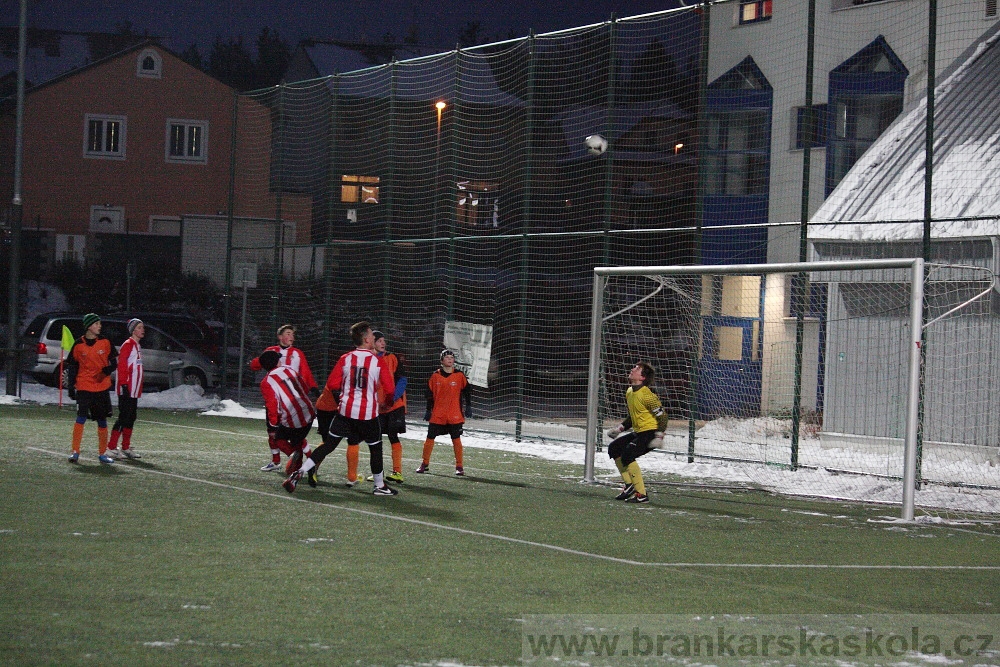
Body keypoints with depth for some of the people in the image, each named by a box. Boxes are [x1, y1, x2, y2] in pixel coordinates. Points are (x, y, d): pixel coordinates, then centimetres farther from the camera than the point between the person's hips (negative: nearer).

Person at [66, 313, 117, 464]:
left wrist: (107, 370, -15)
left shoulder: (105, 343, 4)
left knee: (102, 421, 8)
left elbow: (113, 363, 8)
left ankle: (102, 453, 19)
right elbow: (73, 367, 7)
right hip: (84, 388, -2)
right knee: (81, 418, -14)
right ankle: (75, 452, -9)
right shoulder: (79, 345, 0)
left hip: (102, 388, 2)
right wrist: (71, 388, 4)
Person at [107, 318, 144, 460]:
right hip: (126, 389, -9)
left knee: (131, 418, 11)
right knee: (124, 417, -10)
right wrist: (124, 385, -22)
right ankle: (112, 448, -8)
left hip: (134, 390, 9)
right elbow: (122, 366, -17)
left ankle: (126, 448, 17)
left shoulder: (137, 346, 18)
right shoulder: (128, 345, -12)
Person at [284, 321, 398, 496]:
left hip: (345, 411, 3)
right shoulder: (378, 361, -7)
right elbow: (389, 389, -5)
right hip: (368, 414, -3)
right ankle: (380, 486, 22)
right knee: (375, 447, 14)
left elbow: (332, 385, 0)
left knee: (330, 443, 9)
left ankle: (300, 472, -1)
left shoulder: (345, 359, 0)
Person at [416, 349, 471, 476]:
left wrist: (468, 407, 2)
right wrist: (428, 410, 4)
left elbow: (466, 391, 8)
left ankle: (459, 466, 7)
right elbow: (430, 394, 7)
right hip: (437, 415, 1)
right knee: (430, 438, 2)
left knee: (456, 439, 0)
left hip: (455, 415, -1)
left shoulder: (459, 375, 1)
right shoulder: (435, 376, 3)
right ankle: (425, 464, 15)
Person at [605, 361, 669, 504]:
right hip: (638, 432, 10)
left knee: (627, 455, -24)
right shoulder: (629, 392, 9)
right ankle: (629, 485, 19)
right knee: (614, 448, 13)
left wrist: (659, 437, -26)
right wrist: (620, 428, 16)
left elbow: (663, 416, -19)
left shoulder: (646, 395, -20)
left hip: (650, 432, -10)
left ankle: (641, 494, -20)